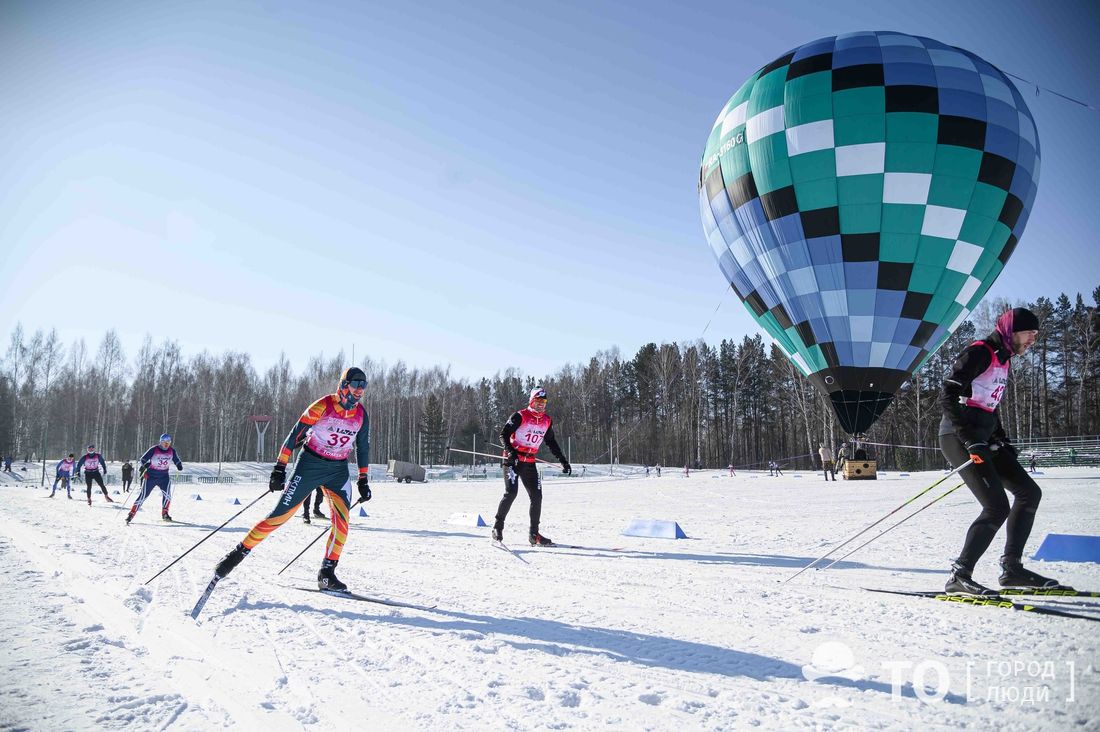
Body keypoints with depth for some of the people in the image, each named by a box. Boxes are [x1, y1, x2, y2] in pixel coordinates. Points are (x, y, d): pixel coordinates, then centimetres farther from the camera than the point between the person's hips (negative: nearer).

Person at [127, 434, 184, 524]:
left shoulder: (172, 451, -1)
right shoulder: (154, 450, -11)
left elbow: (177, 461, 11)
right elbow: (143, 459, -8)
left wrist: (179, 466, -10)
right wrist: (145, 464, -30)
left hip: (164, 476, 2)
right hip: (151, 476, -2)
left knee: (167, 494, -15)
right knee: (143, 495, -6)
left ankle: (165, 514, 3)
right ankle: (131, 514, 3)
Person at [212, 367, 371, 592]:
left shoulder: (361, 415, 1)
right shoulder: (323, 406, -14)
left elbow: (362, 447, 14)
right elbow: (295, 434, -12)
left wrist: (363, 480, 12)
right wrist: (280, 468, -16)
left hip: (338, 470, 4)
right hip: (310, 465, -4)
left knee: (342, 519, -14)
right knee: (280, 514, -8)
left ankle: (327, 574, -7)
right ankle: (238, 553, 7)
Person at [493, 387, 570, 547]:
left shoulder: (547, 421, 8)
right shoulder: (520, 416, -10)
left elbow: (551, 442, 19)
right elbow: (504, 434, -10)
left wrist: (563, 461, 13)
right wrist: (510, 451, -27)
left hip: (530, 463, 6)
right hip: (513, 460, -6)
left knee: (537, 496, 0)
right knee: (511, 493, -17)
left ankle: (534, 534, 8)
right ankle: (498, 527, -2)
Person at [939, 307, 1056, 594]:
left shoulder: (1003, 360, 19)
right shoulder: (979, 352, -10)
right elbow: (948, 397, -19)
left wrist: (1003, 442, 16)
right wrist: (970, 441, -23)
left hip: (982, 441, 10)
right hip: (959, 438, -10)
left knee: (1029, 492, 9)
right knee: (997, 507, -16)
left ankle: (1011, 568, 14)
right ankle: (959, 576, -9)